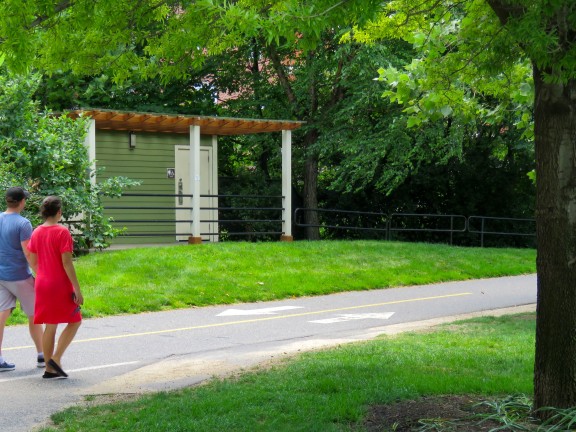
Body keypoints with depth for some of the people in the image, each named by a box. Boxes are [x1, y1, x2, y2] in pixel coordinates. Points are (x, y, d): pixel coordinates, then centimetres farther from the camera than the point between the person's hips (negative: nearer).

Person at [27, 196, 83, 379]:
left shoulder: (36, 232, 6)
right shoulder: (62, 232, -14)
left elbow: (33, 261, 10)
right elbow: (66, 263, -17)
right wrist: (77, 288, -14)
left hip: (42, 285, 7)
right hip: (61, 285, -7)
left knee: (50, 326, 11)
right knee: (74, 321, 8)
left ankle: (49, 369, 13)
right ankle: (56, 358, -3)